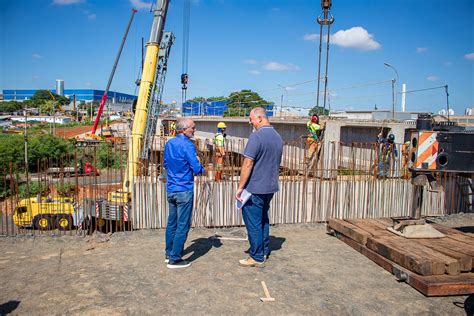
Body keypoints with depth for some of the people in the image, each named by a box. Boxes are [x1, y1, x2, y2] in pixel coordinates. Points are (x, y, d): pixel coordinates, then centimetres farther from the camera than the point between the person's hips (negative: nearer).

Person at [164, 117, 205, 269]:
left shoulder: (169, 143, 8)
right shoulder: (188, 145, -16)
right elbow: (197, 169, -18)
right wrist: (200, 166, 2)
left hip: (170, 189, 8)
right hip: (184, 190, -8)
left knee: (172, 222, 18)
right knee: (183, 225, 0)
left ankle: (169, 253, 28)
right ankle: (174, 259, 5)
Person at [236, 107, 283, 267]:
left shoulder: (256, 136, -18)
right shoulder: (278, 137, 8)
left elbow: (248, 163, -20)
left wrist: (240, 187, -13)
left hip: (255, 188, -8)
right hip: (270, 187, 8)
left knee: (253, 223, 3)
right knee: (263, 219, 20)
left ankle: (257, 257, 11)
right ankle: (264, 251, 30)